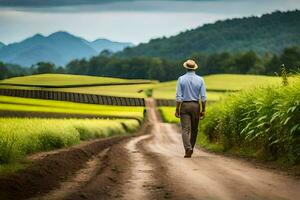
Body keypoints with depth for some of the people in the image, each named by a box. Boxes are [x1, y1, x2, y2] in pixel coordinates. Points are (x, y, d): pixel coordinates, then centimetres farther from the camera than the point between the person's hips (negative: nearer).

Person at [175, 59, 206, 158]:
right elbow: (203, 97, -4)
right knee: (194, 129, 16)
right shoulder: (200, 80, -1)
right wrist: (203, 110, 3)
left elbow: (178, 96, -7)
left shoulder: (181, 79, -4)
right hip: (196, 106, 2)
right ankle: (191, 147, 26)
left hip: (184, 105, -1)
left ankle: (188, 149, -23)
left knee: (185, 129, -5)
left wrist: (177, 110, -2)